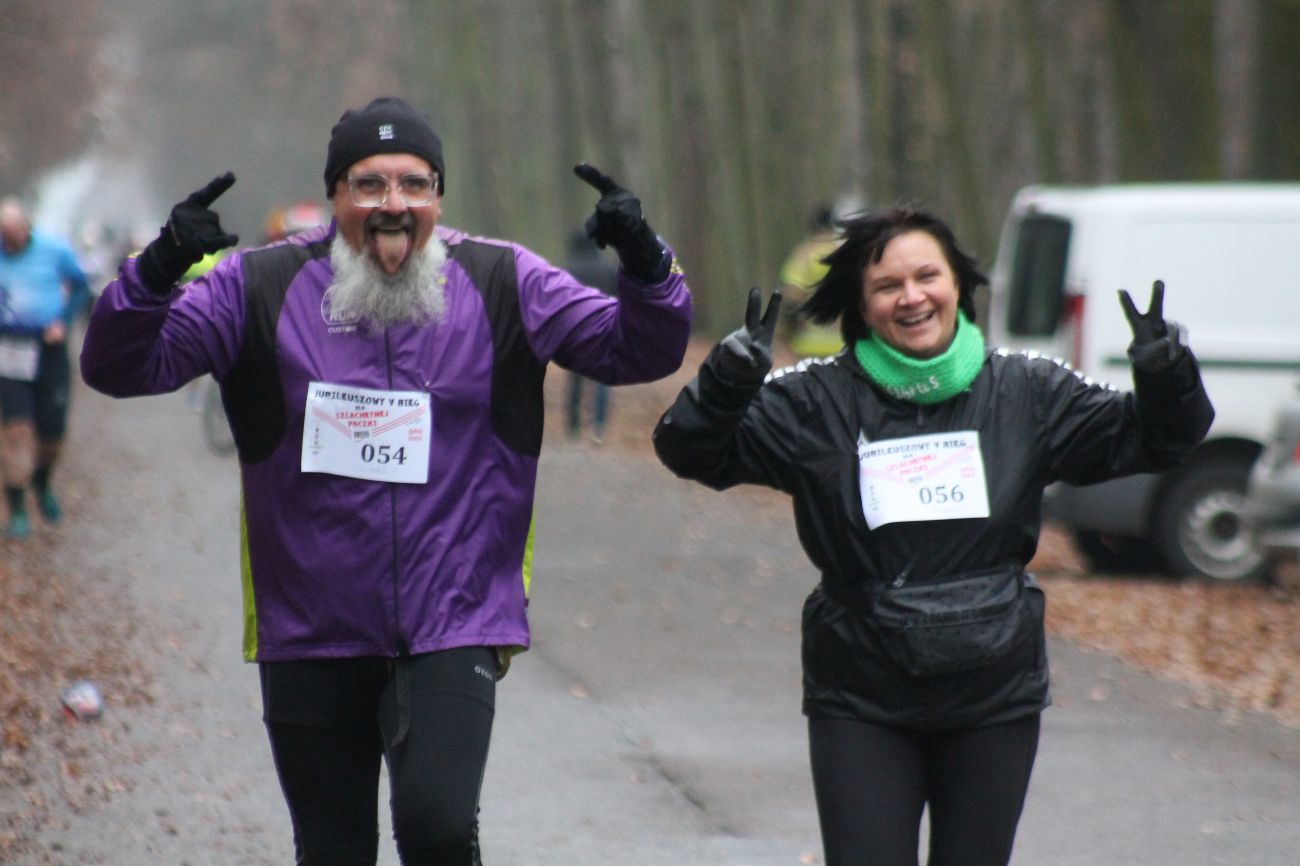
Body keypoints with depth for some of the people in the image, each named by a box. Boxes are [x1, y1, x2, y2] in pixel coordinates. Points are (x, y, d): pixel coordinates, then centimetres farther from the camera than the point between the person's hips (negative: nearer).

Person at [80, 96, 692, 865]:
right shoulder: (262, 289, -1)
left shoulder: (504, 285, 2)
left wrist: (645, 265, -20)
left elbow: (641, 351, 1)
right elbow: (119, 367, -6)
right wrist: (159, 272, -25)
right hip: (311, 639, 1)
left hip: (453, 629, -1)